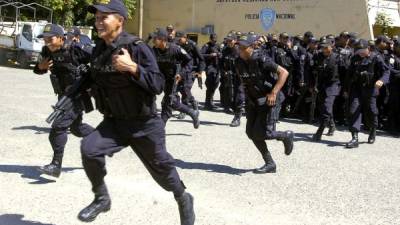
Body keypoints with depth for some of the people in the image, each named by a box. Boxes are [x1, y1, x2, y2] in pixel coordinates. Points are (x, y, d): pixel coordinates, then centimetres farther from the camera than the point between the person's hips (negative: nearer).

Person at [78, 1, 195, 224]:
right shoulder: (99, 49, 0)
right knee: (89, 149, -20)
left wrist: (133, 67, -35)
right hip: (114, 121, 5)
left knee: (161, 168, 11)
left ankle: (184, 199, 42)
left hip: (144, 124, -5)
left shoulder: (137, 47, -20)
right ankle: (101, 198, 3)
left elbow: (158, 85, -26)